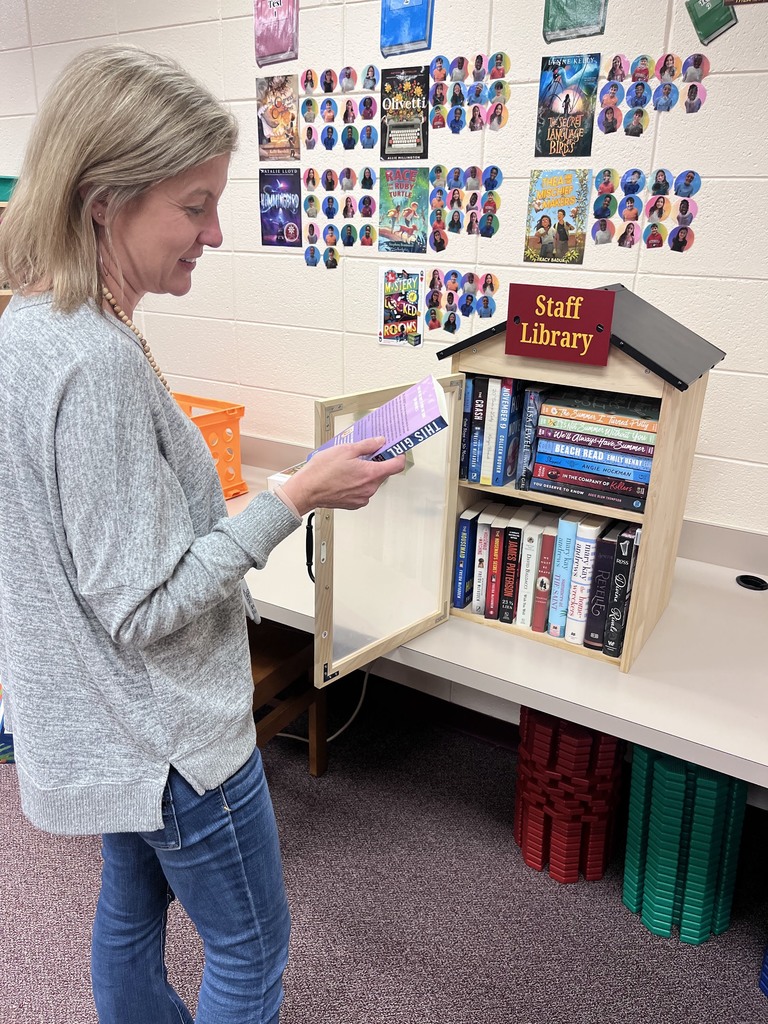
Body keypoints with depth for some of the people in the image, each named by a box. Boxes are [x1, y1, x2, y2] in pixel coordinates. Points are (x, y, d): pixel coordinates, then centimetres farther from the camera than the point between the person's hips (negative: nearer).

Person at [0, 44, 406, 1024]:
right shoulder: (96, 363, -30)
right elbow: (145, 606, -26)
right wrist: (296, 498, -23)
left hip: (105, 724, 9)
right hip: (169, 733, -9)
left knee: (131, 906, 29)